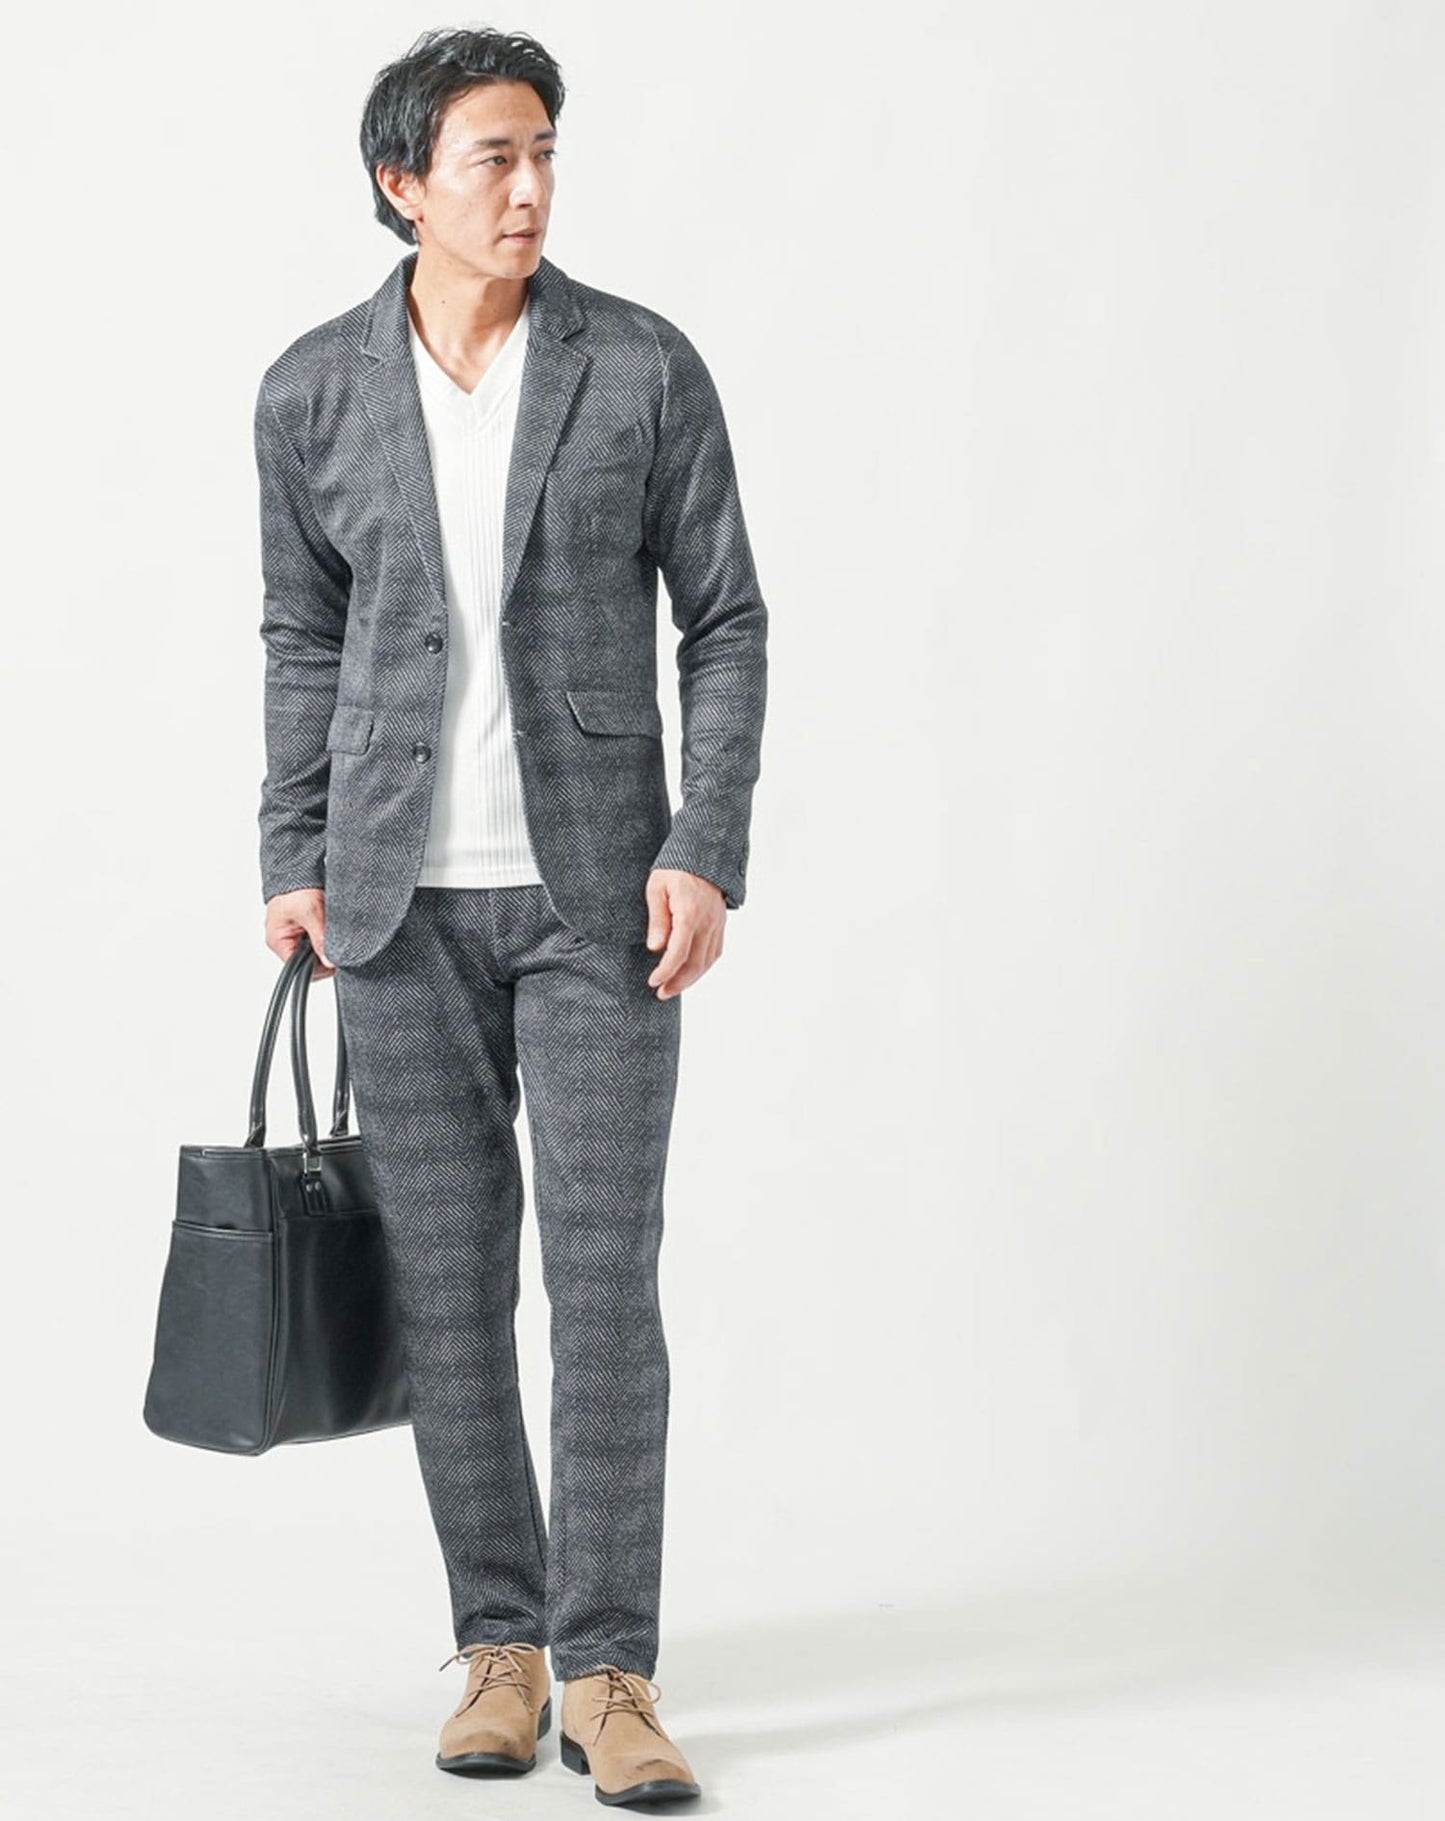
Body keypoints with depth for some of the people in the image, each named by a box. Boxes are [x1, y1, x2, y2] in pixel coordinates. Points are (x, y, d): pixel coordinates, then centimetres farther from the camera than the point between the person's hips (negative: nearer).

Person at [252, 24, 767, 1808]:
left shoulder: (646, 367, -4)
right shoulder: (312, 391, 2)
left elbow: (724, 621, -1)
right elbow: (303, 636, 11)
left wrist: (706, 854, -10)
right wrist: (295, 860, 5)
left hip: (597, 886, -2)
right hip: (402, 896, 2)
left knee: (604, 1277, -5)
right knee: (449, 1280, 5)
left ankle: (606, 1675, 2)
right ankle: (499, 1644, 17)